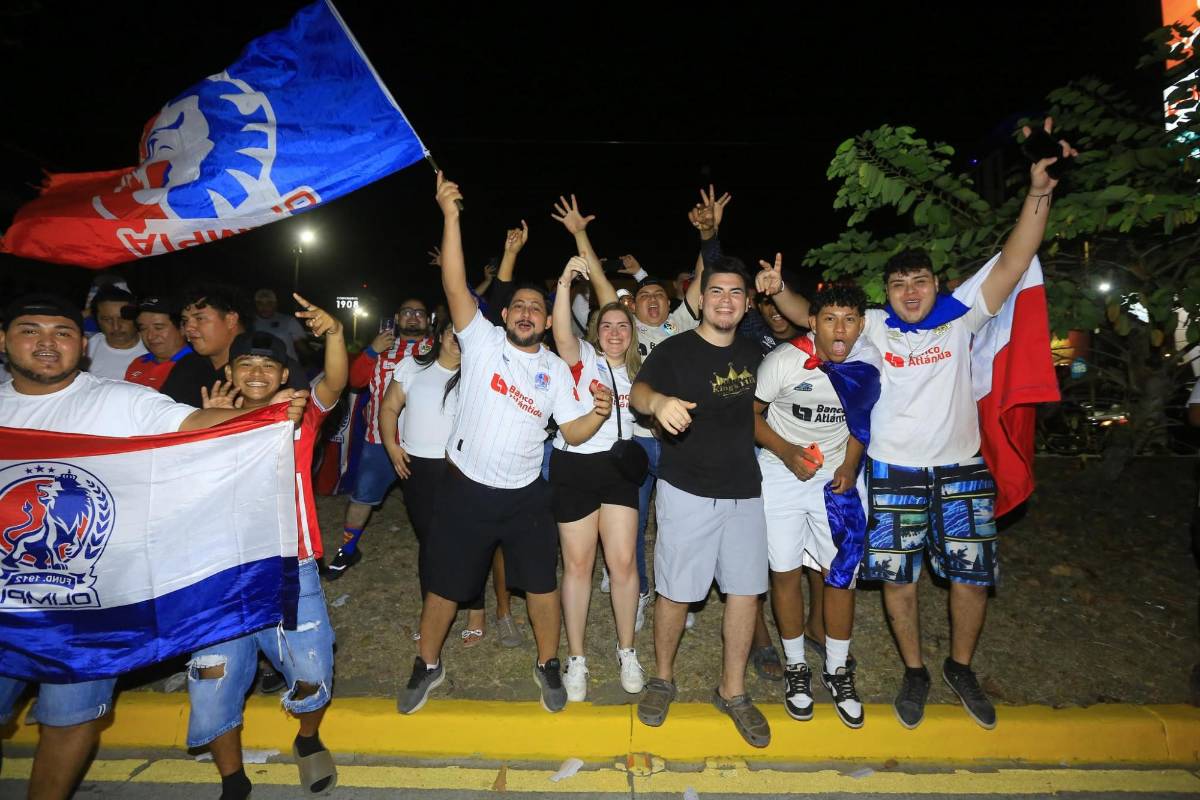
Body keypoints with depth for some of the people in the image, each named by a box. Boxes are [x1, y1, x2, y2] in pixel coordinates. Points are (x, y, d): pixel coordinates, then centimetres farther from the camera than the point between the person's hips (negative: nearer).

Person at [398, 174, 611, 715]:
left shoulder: (556, 369, 2)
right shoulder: (482, 341, -6)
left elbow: (573, 433, 0)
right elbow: (456, 286, -19)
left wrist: (599, 412, -20)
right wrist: (451, 216, -27)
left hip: (525, 494, 2)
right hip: (466, 488, -2)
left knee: (542, 582, 12)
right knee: (445, 584, 13)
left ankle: (548, 663, 36)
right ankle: (428, 666, 37)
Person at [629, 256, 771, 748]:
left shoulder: (753, 352, 7)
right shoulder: (675, 350, -9)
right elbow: (638, 390, -28)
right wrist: (659, 401, -48)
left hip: (745, 490, 5)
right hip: (687, 491, -4)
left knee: (745, 590, 8)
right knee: (676, 592, 5)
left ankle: (733, 691, 26)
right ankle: (662, 679, 28)